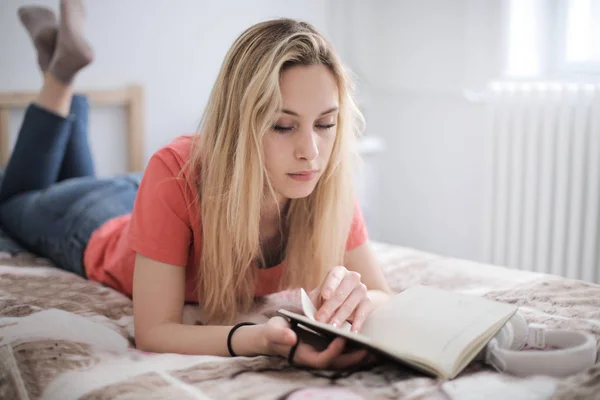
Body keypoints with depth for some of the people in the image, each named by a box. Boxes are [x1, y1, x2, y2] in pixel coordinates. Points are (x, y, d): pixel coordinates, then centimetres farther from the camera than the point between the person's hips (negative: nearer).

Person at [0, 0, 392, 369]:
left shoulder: (327, 183, -35)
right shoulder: (177, 173, -46)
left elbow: (384, 295, -29)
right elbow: (153, 332, -44)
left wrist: (357, 299, -52)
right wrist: (260, 338, -62)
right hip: (100, 235, -3)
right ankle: (61, 71, 27)